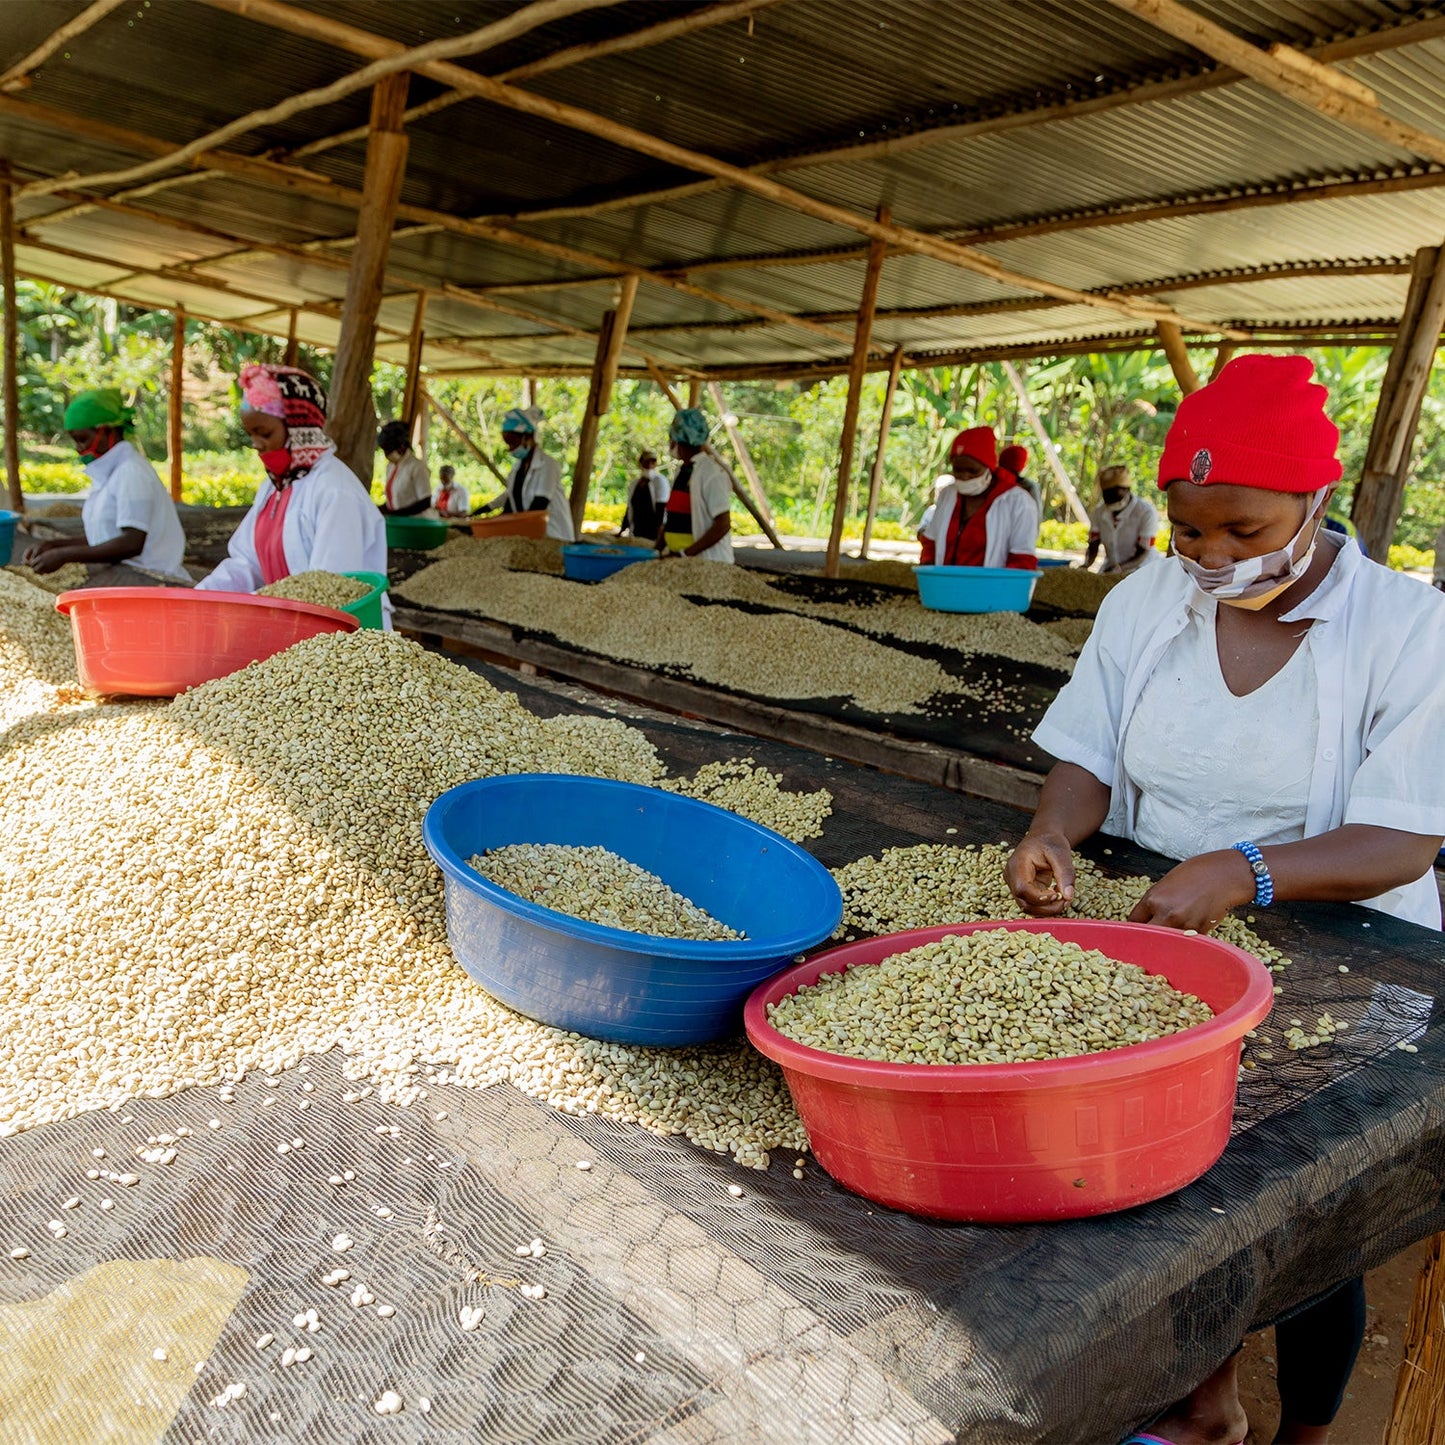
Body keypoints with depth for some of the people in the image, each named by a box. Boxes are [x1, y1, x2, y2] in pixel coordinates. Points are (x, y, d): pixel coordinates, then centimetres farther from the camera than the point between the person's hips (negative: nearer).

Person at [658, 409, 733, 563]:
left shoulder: (713, 473, -11)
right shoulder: (682, 471, 14)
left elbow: (723, 525, -16)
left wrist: (685, 554, -19)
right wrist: (657, 550, 6)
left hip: (707, 562, -7)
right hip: (676, 558, 7)